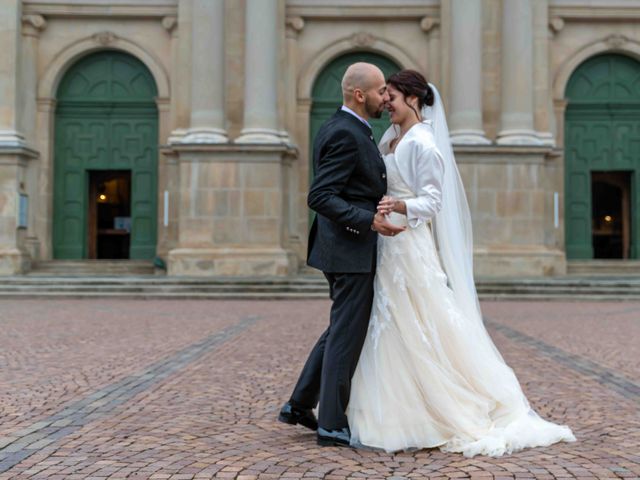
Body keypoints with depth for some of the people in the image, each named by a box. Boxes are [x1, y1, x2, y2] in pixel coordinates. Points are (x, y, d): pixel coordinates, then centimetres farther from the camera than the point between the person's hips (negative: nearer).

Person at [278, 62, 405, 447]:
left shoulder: (341, 129, 13)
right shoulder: (345, 134, -18)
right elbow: (320, 197, -25)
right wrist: (370, 221, -29)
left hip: (346, 248, 10)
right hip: (352, 250, -10)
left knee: (340, 330, 19)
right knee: (348, 335, 0)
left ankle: (299, 406, 26)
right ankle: (332, 425, 10)